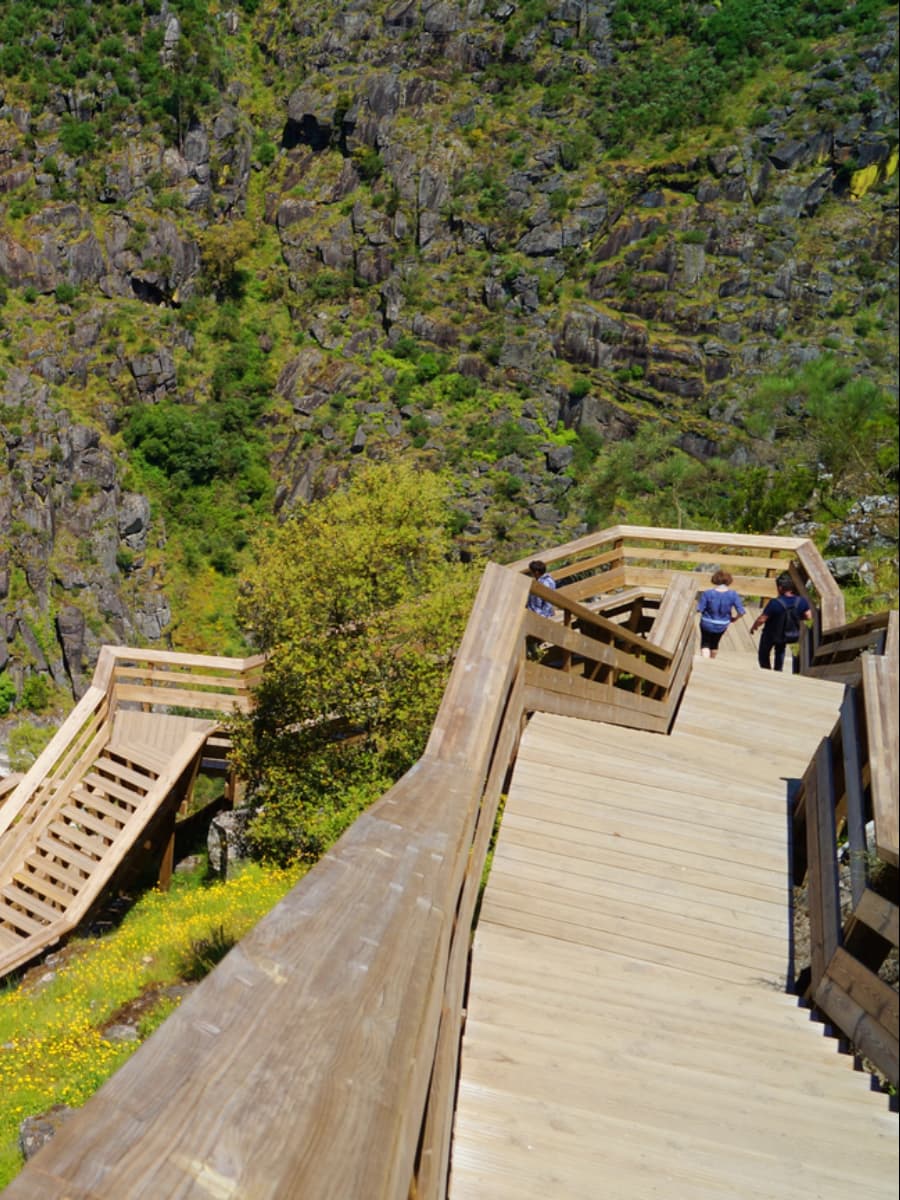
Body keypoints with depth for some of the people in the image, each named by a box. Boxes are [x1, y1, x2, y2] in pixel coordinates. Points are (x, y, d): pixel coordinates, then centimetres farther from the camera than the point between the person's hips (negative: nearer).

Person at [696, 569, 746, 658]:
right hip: (722, 625, 3)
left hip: (707, 624, -3)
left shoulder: (707, 593, -21)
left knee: (705, 644, 18)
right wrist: (734, 618, 5)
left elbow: (699, 609, -21)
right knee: (715, 643, 27)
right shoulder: (733, 594, -16)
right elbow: (741, 612, -16)